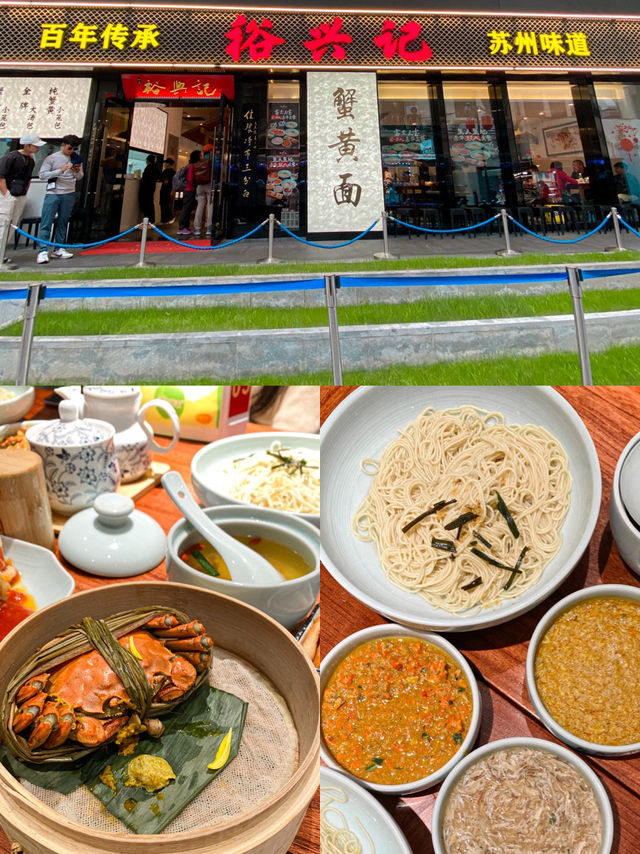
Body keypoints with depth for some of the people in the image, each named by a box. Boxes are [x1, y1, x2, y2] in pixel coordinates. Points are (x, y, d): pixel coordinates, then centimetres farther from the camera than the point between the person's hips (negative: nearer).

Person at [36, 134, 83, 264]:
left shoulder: (76, 159, 10)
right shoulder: (52, 158, -1)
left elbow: (80, 178, 18)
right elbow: (42, 174, -8)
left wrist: (78, 171, -6)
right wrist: (60, 170, -18)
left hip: (69, 195, 4)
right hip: (53, 194, -4)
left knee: (62, 223, 8)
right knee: (46, 223, -8)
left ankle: (58, 249, 15)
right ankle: (43, 251, -10)